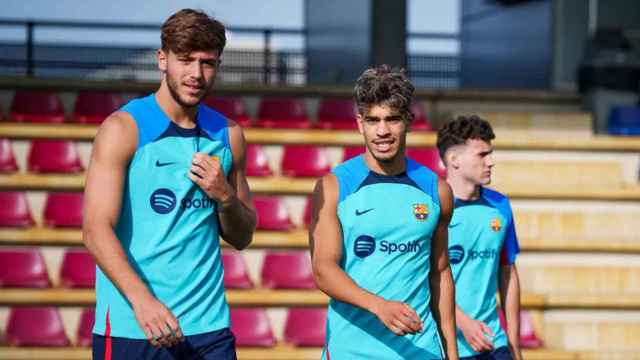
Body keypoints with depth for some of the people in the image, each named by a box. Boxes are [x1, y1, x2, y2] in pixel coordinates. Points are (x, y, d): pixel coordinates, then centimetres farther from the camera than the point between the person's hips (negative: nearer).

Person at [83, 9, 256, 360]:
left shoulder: (227, 135, 11)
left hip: (209, 327, 4)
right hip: (131, 327, -4)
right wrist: (142, 300, -26)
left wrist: (224, 195, -5)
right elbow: (96, 229, -14)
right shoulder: (123, 129, -5)